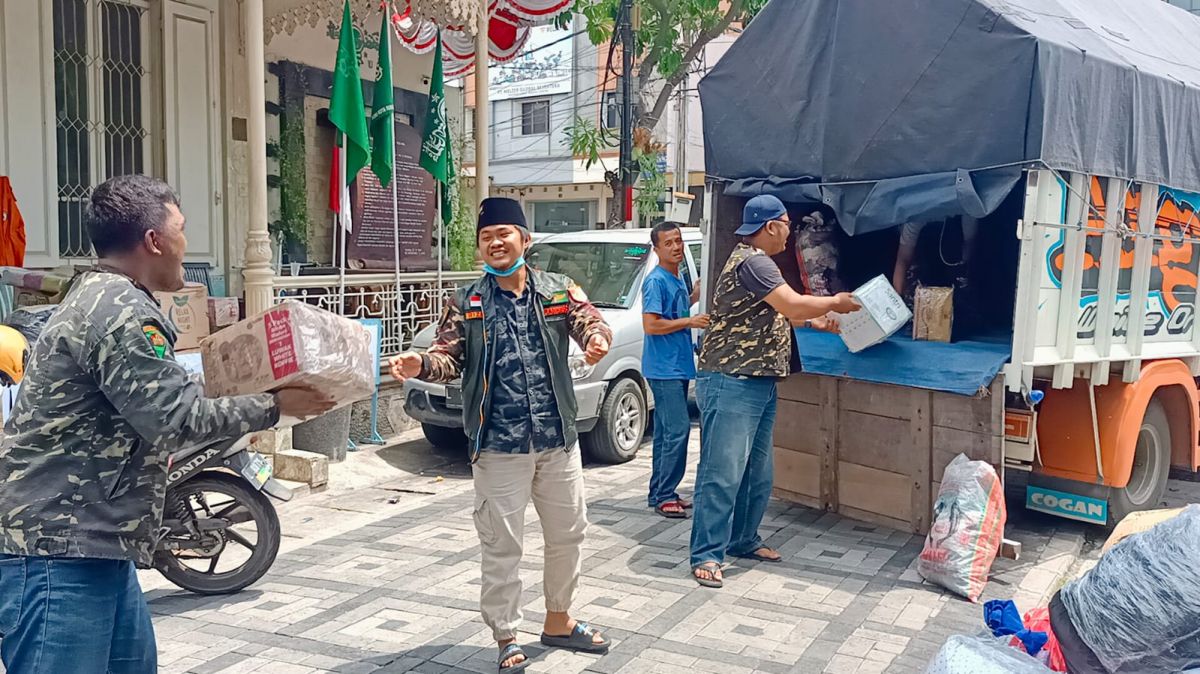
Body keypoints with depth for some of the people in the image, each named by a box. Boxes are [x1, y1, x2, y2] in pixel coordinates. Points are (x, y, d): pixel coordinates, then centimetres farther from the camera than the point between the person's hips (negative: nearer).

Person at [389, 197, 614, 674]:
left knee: (568, 532, 16)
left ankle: (558, 621, 37)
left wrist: (597, 338, -34)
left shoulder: (559, 291, 3)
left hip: (558, 441, 3)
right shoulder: (467, 304, 0)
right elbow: (449, 357, -5)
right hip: (499, 447, -2)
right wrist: (422, 365, -28)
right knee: (501, 545, 3)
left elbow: (589, 321, -10)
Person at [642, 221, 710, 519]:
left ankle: (660, 493, 19)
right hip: (664, 368, -9)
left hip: (679, 367, 9)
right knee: (678, 429, -12)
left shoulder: (678, 280, 16)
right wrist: (690, 321, -17)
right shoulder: (656, 281, -12)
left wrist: (694, 297, 13)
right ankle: (664, 496, -5)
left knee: (666, 432, 12)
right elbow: (650, 325, -19)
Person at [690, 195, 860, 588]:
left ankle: (743, 540, 28)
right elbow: (794, 305, -22)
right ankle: (707, 555, -3)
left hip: (759, 384, 11)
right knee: (723, 472, -8)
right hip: (732, 384, -11)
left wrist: (816, 322, 23)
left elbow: (774, 314, 29)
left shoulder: (756, 260, 19)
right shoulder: (751, 261, -16)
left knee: (758, 472, 16)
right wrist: (834, 303, -5)